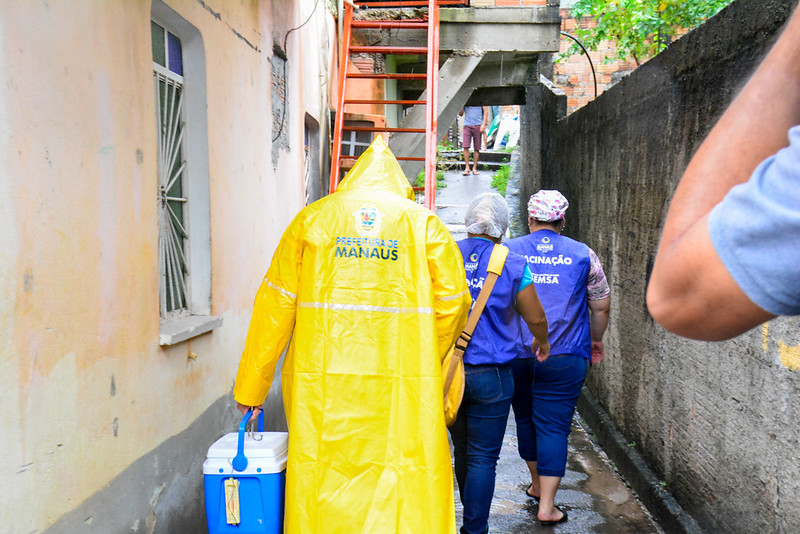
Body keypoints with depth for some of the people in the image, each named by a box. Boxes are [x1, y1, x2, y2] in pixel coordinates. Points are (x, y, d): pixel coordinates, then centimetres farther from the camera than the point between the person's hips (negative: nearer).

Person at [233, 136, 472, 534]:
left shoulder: (311, 218, 8)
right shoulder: (424, 223, 7)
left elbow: (276, 304, 6)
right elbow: (453, 302, 4)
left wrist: (251, 387, 11)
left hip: (321, 380, 1)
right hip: (405, 382, 0)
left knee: (323, 486, 10)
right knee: (406, 485, 8)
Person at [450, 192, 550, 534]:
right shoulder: (513, 266, -7)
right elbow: (536, 319, 0)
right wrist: (542, 342, 22)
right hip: (490, 375, -3)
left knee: (462, 450, 19)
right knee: (483, 458, 5)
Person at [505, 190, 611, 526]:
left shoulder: (507, 252, 2)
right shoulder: (582, 255, 1)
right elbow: (601, 306, 7)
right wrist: (596, 341, 22)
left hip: (515, 355, 2)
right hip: (563, 356, -2)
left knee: (525, 419, 19)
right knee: (553, 426, 3)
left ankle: (537, 485, 36)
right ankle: (547, 506, 5)